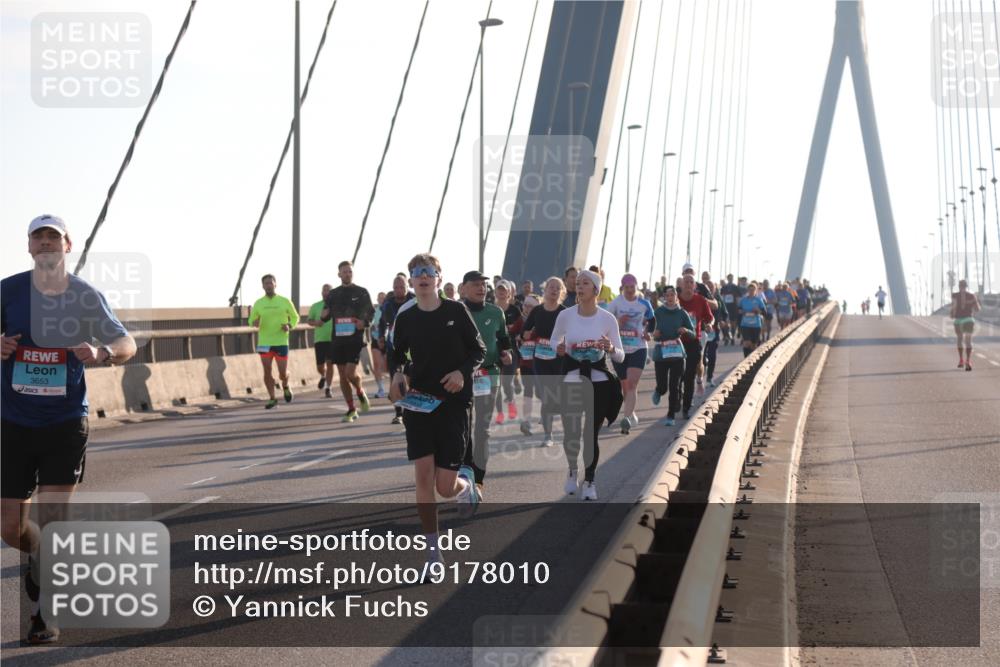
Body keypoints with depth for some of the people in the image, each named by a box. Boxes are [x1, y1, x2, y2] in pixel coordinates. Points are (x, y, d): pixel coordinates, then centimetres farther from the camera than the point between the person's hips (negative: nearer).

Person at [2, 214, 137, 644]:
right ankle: (40, 561, 38)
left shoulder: (86, 296, -4)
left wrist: (103, 354, -25)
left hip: (66, 423, -1)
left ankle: (42, 612, 10)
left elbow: (127, 344, -2)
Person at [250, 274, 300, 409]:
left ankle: (285, 386, 33)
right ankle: (272, 399, 10)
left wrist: (289, 326, -11)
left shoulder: (284, 301, 0)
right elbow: (252, 320, 9)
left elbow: (295, 317, 10)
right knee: (267, 371, -2)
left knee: (283, 372, 0)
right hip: (264, 342, 1)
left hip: (281, 342, -1)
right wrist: (254, 323, -15)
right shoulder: (258, 303, 3)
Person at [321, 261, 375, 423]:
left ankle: (361, 393, 16)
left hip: (355, 338, -4)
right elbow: (325, 317, 14)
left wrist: (364, 322, -15)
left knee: (350, 373, -16)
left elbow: (372, 312, 5)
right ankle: (351, 410, 15)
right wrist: (324, 316, -9)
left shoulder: (361, 292, 2)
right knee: (342, 375, 5)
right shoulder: (333, 294, 10)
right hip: (338, 339, 4)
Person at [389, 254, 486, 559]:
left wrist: (463, 371, -14)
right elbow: (396, 354, 18)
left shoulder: (456, 311, -3)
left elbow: (479, 350, 4)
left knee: (445, 487, -4)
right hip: (418, 402, 2)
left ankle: (465, 481, 35)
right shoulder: (405, 319, 3)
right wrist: (397, 374, -3)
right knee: (423, 476, -9)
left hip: (453, 402, -2)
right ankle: (433, 550, 1)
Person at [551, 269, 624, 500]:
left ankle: (589, 481, 18)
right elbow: (554, 339, 15)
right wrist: (558, 348, -8)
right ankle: (573, 471, 29)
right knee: (571, 433, -2)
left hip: (598, 379, -1)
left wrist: (610, 349, -21)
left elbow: (620, 356, 1)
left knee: (591, 433, -2)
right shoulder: (565, 315, -3)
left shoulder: (607, 319, -5)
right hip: (571, 379, 1)